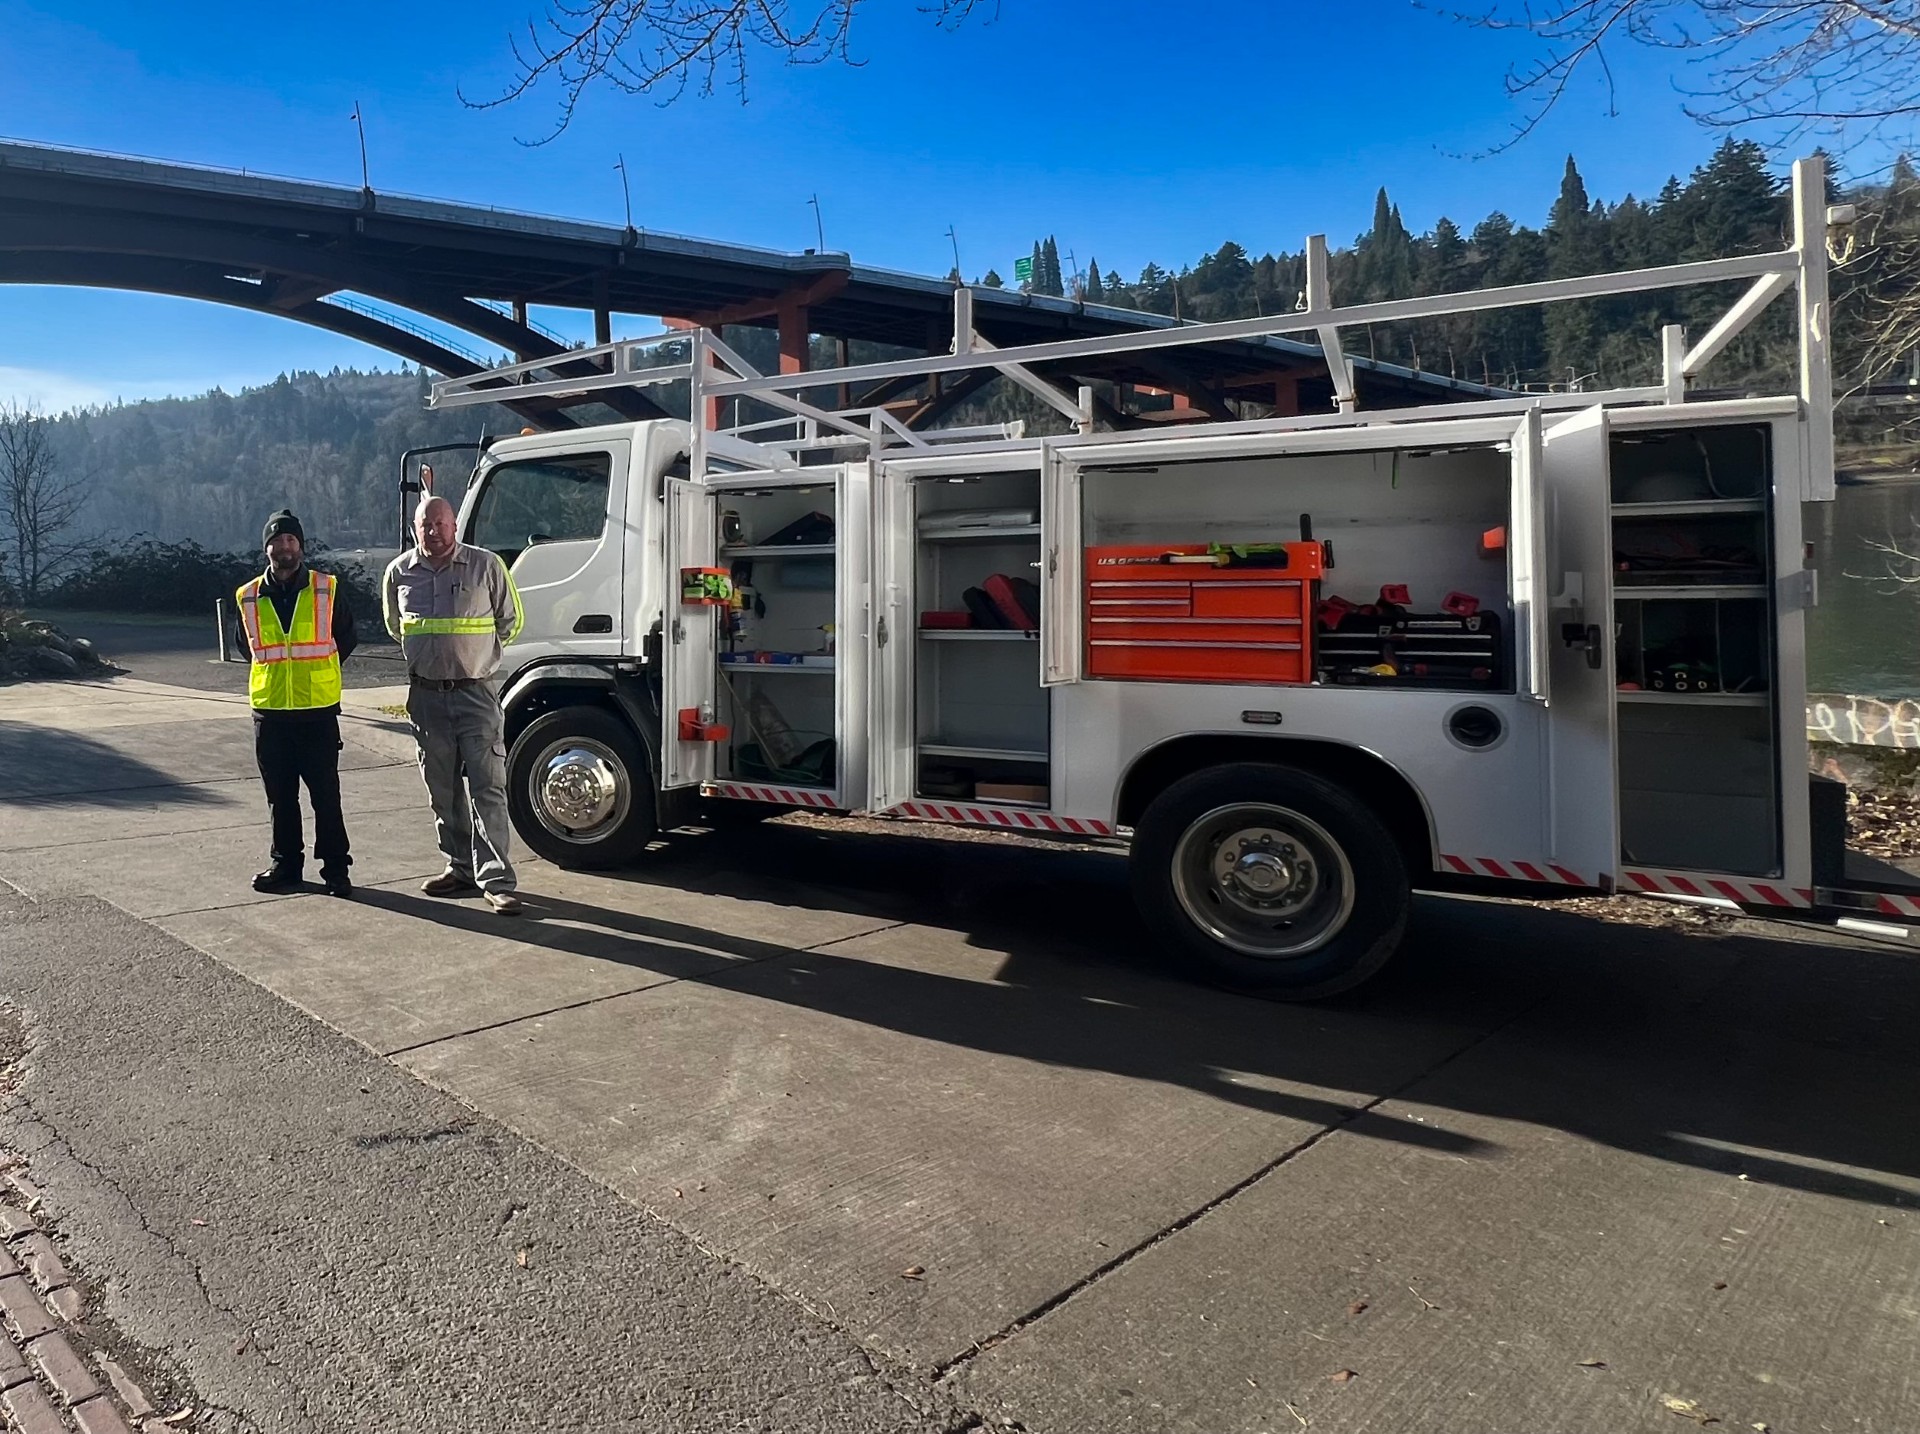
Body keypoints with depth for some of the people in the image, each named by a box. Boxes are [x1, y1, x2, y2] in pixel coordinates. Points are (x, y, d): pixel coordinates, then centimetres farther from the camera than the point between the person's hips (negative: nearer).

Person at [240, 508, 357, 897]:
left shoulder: (328, 589, -1)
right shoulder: (249, 597, 5)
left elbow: (345, 638, 11)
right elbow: (248, 646, 21)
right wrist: (275, 672, 14)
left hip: (318, 710, -3)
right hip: (270, 712, 3)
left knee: (326, 794, 0)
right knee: (280, 797, 11)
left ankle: (335, 868, 9)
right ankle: (286, 864, 22)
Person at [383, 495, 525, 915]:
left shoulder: (486, 565, -4)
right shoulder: (399, 572, 5)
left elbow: (510, 621, 8)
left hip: (475, 692, -4)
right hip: (426, 694, 4)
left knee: (487, 788, -7)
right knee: (443, 790, 11)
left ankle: (496, 880, -6)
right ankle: (461, 867, 24)